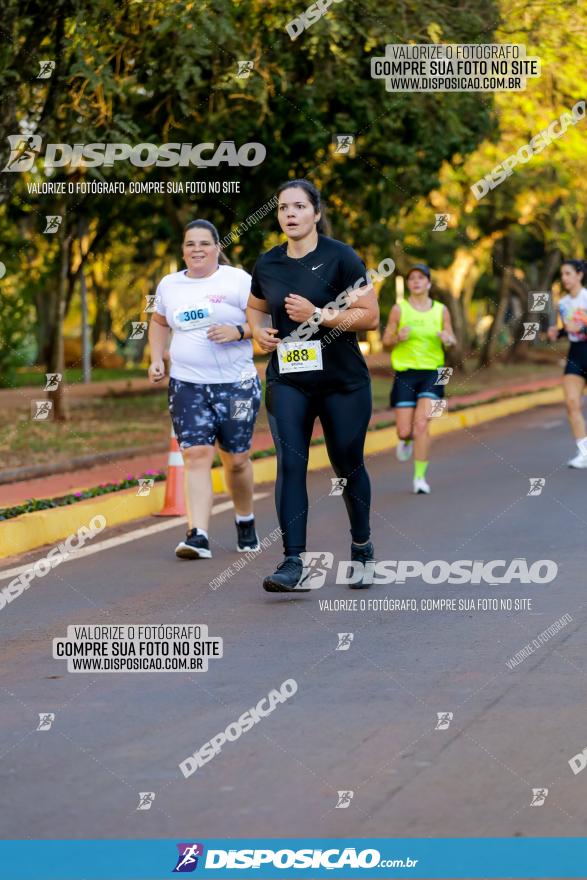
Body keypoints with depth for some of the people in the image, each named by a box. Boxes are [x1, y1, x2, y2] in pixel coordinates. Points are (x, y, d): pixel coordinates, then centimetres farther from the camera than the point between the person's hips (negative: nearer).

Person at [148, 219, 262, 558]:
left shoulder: (238, 280, -3)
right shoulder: (169, 285, 10)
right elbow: (159, 321, 28)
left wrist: (238, 332, -21)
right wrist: (157, 359, 15)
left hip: (236, 383, -2)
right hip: (187, 386, 2)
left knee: (236, 459, 7)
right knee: (196, 455, -12)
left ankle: (246, 522, 34)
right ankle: (198, 537, -20)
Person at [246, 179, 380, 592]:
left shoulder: (340, 257, -7)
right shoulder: (267, 264, 6)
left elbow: (370, 315, -11)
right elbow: (256, 307, 26)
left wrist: (318, 316, -20)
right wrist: (259, 331, 4)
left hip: (343, 381, -2)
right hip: (287, 381, 2)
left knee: (347, 465, 9)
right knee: (290, 464, -12)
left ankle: (362, 548, 32)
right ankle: (293, 563, -15)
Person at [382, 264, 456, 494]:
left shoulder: (441, 310, 5)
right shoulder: (399, 309, 0)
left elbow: (452, 342, 13)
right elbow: (386, 341, 3)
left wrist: (448, 339, -11)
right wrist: (399, 337, -18)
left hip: (432, 373, 0)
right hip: (405, 373, 0)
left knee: (422, 425, -16)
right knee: (404, 431, -3)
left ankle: (420, 477, -7)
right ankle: (406, 440, 37)